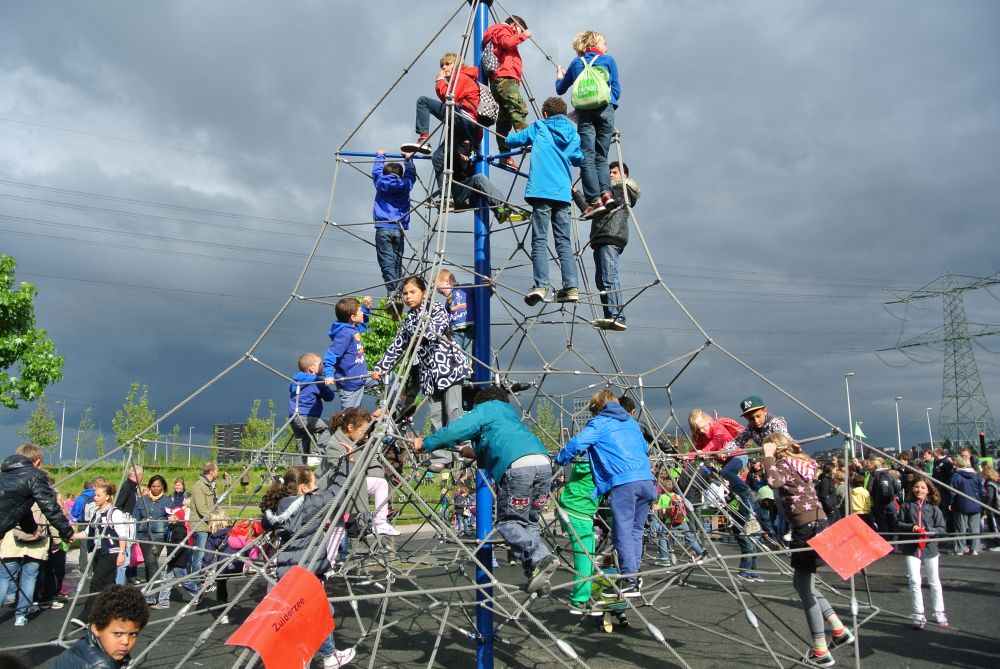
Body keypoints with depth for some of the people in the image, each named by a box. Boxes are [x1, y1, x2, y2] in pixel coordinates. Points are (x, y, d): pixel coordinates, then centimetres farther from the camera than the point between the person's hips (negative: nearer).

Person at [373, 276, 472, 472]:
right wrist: (381, 368, 19)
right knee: (435, 415, 0)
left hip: (448, 364, -5)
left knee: (453, 411, -11)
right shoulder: (409, 321, 19)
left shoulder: (436, 308, 4)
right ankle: (440, 458, 1)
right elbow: (396, 346, 21)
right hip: (428, 370, 5)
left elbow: (439, 327, -16)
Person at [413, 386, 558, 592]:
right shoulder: (509, 411, 39)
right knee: (528, 521, 15)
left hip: (518, 466, -7)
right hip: (544, 461, 7)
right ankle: (535, 569, -1)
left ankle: (540, 557, -16)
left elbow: (455, 430, 7)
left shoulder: (483, 409, 18)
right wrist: (475, 453, 61)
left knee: (508, 522, 3)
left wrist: (425, 443, 20)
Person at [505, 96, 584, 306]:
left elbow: (511, 140, 18)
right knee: (564, 241, 5)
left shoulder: (538, 128, 9)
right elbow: (578, 159, 32)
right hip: (563, 193, 3)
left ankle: (540, 285, -18)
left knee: (540, 240, -7)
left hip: (541, 190, -3)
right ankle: (571, 287, -3)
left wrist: (528, 140, 38)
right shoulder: (574, 134, 18)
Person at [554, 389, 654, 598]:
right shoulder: (631, 422, 26)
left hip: (623, 482, -7)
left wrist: (561, 459, 10)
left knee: (623, 532, -3)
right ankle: (633, 577, 15)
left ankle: (629, 581, -5)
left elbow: (577, 443, -7)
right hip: (646, 480, 7)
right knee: (636, 530, 13)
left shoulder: (599, 423, 7)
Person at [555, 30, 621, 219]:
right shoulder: (608, 60, 16)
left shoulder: (576, 63, 20)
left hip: (584, 112, 0)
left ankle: (594, 200, -21)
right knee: (601, 156, 7)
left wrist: (559, 78, 47)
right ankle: (606, 192, -15)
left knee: (587, 157, -9)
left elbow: (560, 90, 26)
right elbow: (616, 91, 12)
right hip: (605, 110, 0)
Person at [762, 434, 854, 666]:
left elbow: (774, 480, -33)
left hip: (806, 527, -9)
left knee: (805, 588, -1)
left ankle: (821, 651, 4)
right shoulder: (801, 461, 13)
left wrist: (768, 456, -19)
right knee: (801, 582, 20)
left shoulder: (784, 463, -11)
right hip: (817, 522, 9)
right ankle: (839, 629, 19)